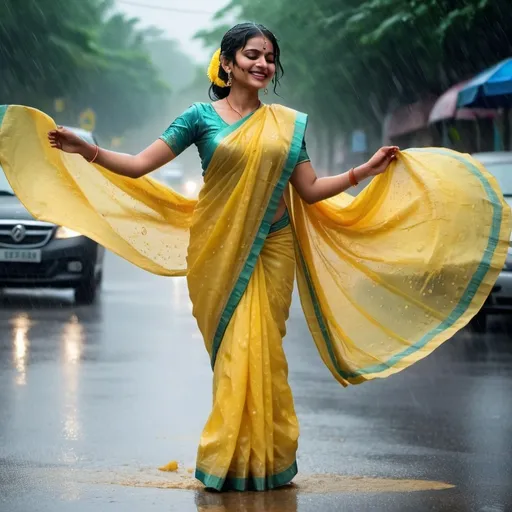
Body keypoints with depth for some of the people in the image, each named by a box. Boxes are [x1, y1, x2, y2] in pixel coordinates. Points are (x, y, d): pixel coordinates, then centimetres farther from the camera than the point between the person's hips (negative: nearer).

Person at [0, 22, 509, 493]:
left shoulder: (289, 124, 10)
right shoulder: (201, 117, 2)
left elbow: (311, 191, 9)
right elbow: (137, 166, -1)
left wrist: (366, 171, 3)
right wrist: (86, 150, -13)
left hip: (271, 250, 2)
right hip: (219, 251, -2)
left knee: (261, 350, -2)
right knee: (233, 351, -5)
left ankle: (263, 461, 5)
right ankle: (232, 461, 2)